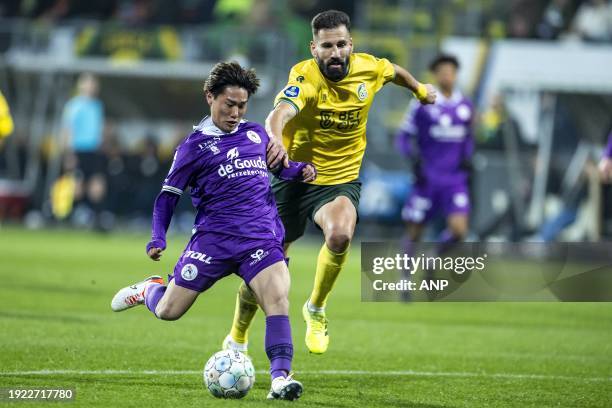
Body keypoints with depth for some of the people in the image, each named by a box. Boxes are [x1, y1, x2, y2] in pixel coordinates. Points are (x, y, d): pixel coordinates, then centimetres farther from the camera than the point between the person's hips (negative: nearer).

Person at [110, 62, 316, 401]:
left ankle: (280, 378, -30)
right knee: (168, 311, 3)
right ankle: (149, 289, 40)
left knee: (278, 298, -25)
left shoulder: (255, 133, 12)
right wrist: (158, 239, -7)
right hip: (214, 239, -2)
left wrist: (300, 170, 7)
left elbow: (279, 165, 29)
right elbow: (168, 195, 5)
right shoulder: (195, 146, 1)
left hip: (262, 239, 2)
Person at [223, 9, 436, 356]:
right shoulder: (305, 76, -23)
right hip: (295, 178, -2)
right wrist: (275, 137, -67)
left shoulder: (370, 68, -8)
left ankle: (316, 309, -5)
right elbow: (282, 110, -45)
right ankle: (237, 340, 33)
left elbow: (394, 71, 18)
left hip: (342, 180, 2)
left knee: (340, 235, -32)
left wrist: (420, 89, 36)